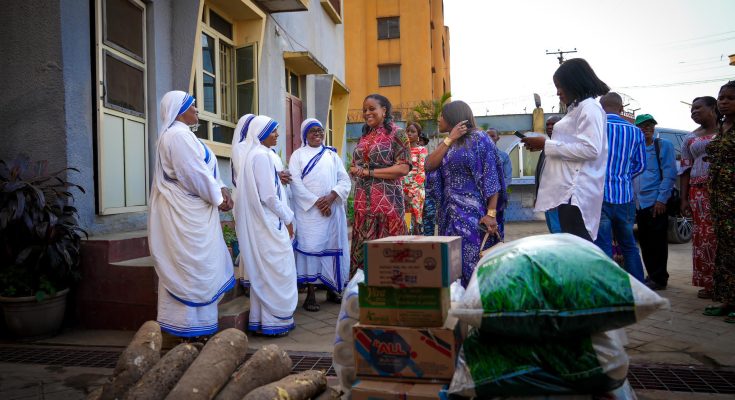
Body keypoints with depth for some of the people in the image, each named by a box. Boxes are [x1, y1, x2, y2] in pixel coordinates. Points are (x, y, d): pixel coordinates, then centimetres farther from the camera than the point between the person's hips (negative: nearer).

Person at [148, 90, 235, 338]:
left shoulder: (181, 134, 17)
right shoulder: (179, 135, -16)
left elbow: (205, 168, 14)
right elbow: (195, 174, -20)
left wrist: (221, 189, 0)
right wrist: (218, 198, -8)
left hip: (187, 211, 11)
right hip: (186, 214, -11)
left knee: (183, 268, 15)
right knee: (193, 266, -3)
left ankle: (186, 323, 25)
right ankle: (191, 328, 7)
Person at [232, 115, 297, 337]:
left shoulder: (247, 153, 12)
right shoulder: (261, 155, -16)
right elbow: (269, 195, -19)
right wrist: (287, 219, -9)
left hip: (255, 223, 10)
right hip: (267, 223, -9)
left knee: (260, 271, 14)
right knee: (275, 269, 0)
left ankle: (259, 319, 22)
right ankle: (273, 321, 7)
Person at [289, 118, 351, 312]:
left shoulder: (332, 155, 15)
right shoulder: (298, 155, 7)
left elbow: (345, 180, 7)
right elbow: (295, 182, -4)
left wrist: (332, 196, -12)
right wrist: (316, 202, -13)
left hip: (332, 210, 3)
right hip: (308, 210, -3)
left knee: (332, 246, 5)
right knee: (310, 247, -6)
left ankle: (332, 289, 16)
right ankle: (310, 293, -2)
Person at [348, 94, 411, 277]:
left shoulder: (396, 133, -1)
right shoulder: (364, 136, 17)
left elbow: (403, 168, -11)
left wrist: (368, 172, -12)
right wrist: (355, 171, -1)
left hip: (387, 200, -6)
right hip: (363, 203, 6)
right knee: (362, 249, 5)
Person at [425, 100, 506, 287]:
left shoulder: (479, 139, -5)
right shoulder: (447, 144, 14)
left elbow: (492, 178, -9)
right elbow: (429, 165, -3)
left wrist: (491, 213, -17)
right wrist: (450, 139, -6)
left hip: (474, 213, -6)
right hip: (451, 212, 6)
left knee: (472, 260, -5)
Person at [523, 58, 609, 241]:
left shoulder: (590, 107, -6)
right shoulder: (576, 109, 24)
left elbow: (591, 149, -18)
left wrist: (546, 144, -15)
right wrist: (544, 145, 16)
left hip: (576, 191, -10)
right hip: (568, 190, 10)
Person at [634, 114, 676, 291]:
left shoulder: (663, 145, 0)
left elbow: (669, 174, -7)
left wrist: (661, 199, -14)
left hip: (656, 203, -5)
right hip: (640, 203, 6)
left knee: (657, 242, -2)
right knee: (645, 243, 10)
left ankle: (659, 279, 6)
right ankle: (652, 276, 21)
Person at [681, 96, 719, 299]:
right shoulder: (690, 139, 17)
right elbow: (685, 170, 14)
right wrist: (684, 199, 7)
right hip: (699, 192, 2)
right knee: (704, 236, -2)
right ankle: (708, 283, 5)